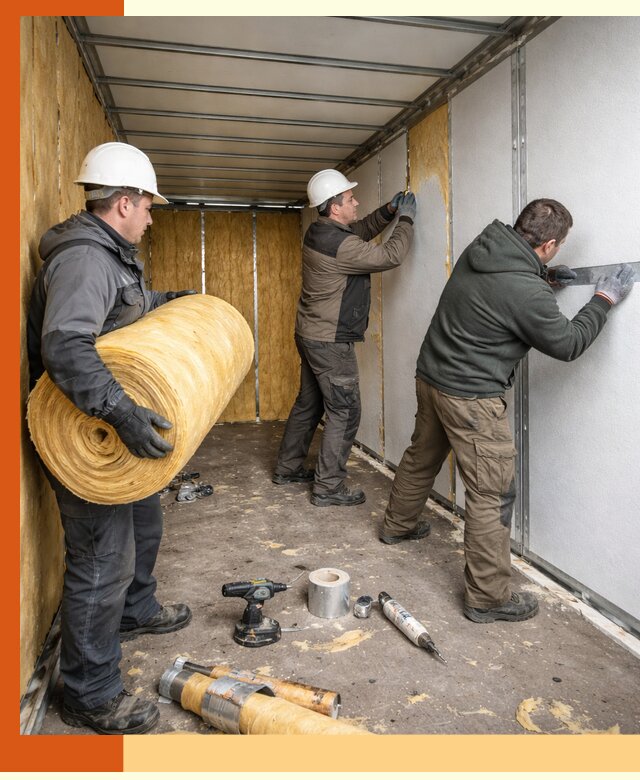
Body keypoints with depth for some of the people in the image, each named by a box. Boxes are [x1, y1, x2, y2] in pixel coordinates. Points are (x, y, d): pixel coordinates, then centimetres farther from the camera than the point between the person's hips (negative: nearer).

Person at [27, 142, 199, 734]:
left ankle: (136, 610, 50)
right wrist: (122, 412, -44)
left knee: (143, 522, 26)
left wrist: (172, 301, 27)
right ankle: (91, 697, 15)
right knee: (103, 561, -2)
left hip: (117, 429, 11)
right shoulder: (84, 259, -22)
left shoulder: (111, 257, 13)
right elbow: (65, 346, -36)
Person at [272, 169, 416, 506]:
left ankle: (286, 468, 32)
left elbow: (360, 231, 23)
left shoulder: (319, 232, 7)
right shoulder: (338, 244, -23)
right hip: (330, 343, -10)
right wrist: (405, 219, -3)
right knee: (344, 413, -1)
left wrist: (387, 211, 10)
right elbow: (391, 256, -18)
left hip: (311, 336, 10)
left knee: (308, 404, 19)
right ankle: (328, 488, 6)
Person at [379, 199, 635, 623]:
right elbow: (568, 343, -9)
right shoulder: (526, 293, -24)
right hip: (471, 397, -9)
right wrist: (605, 300, 2)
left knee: (421, 457, 27)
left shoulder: (479, 248, -1)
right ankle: (489, 597, 12)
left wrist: (542, 277, 12)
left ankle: (397, 525, 49)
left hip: (431, 375, 9)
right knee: (493, 494, 1)